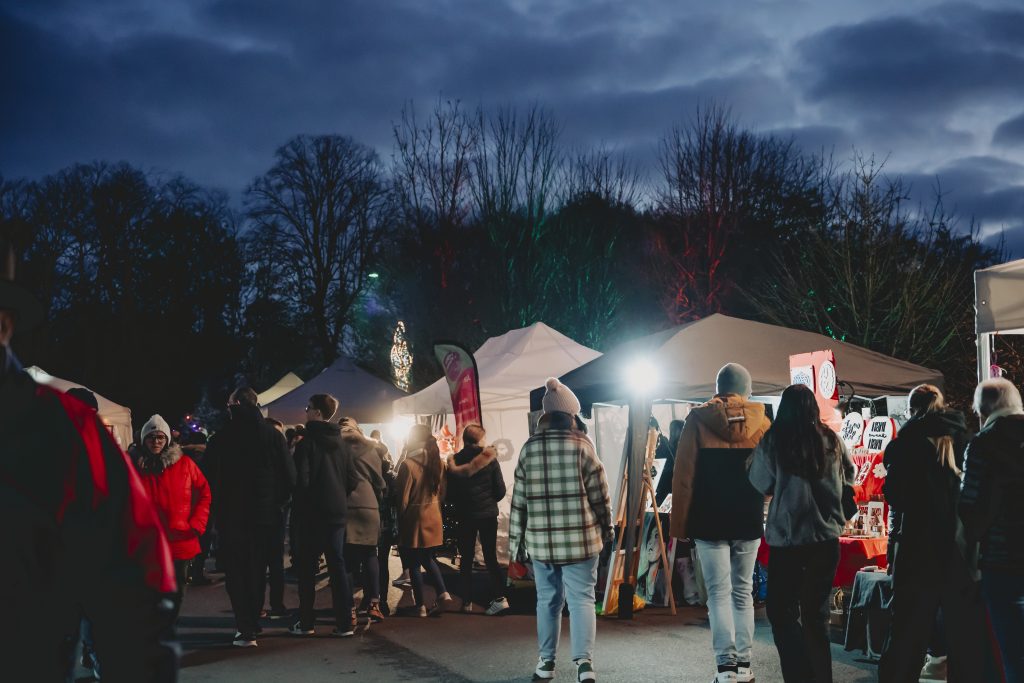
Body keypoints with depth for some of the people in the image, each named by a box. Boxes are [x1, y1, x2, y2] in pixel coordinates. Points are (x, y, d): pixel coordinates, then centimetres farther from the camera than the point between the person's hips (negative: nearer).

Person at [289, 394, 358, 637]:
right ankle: (345, 623, 3)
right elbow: (353, 479, 7)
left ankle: (306, 623, 7)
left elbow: (301, 479, -15)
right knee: (337, 566, 6)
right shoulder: (340, 443, 7)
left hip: (312, 514, -5)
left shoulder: (307, 442, -10)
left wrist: (300, 505, 0)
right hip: (337, 514, 5)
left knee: (307, 568, 4)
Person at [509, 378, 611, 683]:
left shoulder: (529, 448, 4)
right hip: (579, 537, -2)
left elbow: (519, 500, 5)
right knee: (581, 598, 0)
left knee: (547, 599, 13)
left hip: (541, 538, 2)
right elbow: (598, 493, -2)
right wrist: (606, 528, 12)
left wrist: (516, 541, 10)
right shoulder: (581, 445, -4)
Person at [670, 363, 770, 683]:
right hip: (749, 521, 2)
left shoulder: (698, 420, -4)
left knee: (719, 593, 1)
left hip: (709, 521, -2)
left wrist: (680, 522, 0)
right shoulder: (762, 422, 1)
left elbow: (683, 475, -5)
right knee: (743, 592, 11)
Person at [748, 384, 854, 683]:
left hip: (787, 538, -3)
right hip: (827, 537, 3)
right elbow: (850, 476, 16)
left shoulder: (773, 441, -9)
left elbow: (761, 484, 3)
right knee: (817, 613, 14)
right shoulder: (831, 440, -1)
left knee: (782, 611, 6)